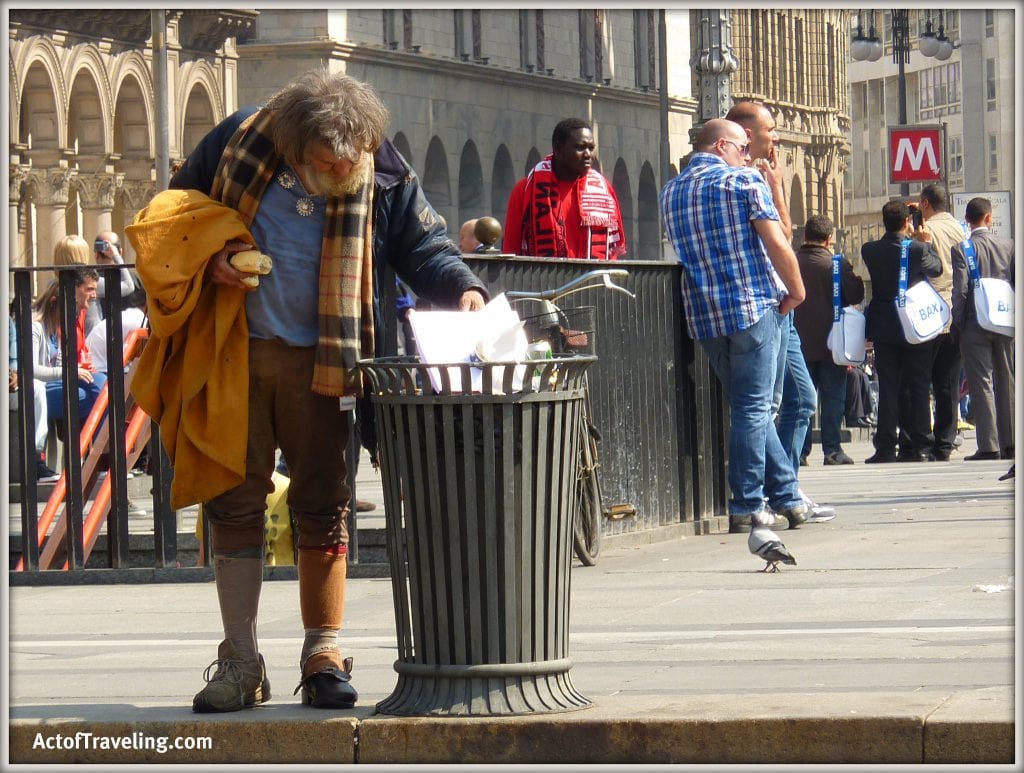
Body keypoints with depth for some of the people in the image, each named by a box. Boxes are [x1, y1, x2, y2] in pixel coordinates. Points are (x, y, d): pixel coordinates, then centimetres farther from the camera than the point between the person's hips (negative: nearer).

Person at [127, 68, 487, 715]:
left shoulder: (384, 176, -6)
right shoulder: (238, 144, -6)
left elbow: (425, 247, 3)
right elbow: (173, 213, 8)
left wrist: (461, 288, -17)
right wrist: (211, 253, -10)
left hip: (321, 363, 0)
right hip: (233, 357, 0)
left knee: (324, 505, 2)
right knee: (235, 502, 1)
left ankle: (325, 657, 11)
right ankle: (240, 662, 7)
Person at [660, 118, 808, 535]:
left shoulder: (670, 192, 14)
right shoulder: (744, 181, -5)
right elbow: (777, 245, -10)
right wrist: (795, 292, 2)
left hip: (703, 315, 6)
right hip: (754, 306, -6)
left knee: (750, 406, 14)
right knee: (753, 408, -1)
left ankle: (786, 495, 16)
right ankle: (747, 507, -2)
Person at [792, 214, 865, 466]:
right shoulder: (838, 264, -11)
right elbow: (856, 296, -7)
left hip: (799, 342, 2)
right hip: (830, 341, -2)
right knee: (833, 397, 3)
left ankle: (800, 450, 7)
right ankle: (832, 449, 0)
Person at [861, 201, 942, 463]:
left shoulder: (869, 251, -5)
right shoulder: (919, 249, -13)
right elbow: (937, 268, 4)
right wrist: (927, 244, 22)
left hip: (884, 329, 2)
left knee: (888, 388, 4)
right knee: (918, 387, 5)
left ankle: (886, 447, 0)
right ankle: (920, 446, 4)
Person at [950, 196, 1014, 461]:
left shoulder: (961, 249, -8)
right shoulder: (1008, 247, 2)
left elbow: (960, 290, -12)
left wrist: (957, 325, -5)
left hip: (975, 323, -3)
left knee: (981, 384, -3)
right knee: (1007, 382, 12)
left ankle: (989, 446, -8)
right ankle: (1010, 443, 13)